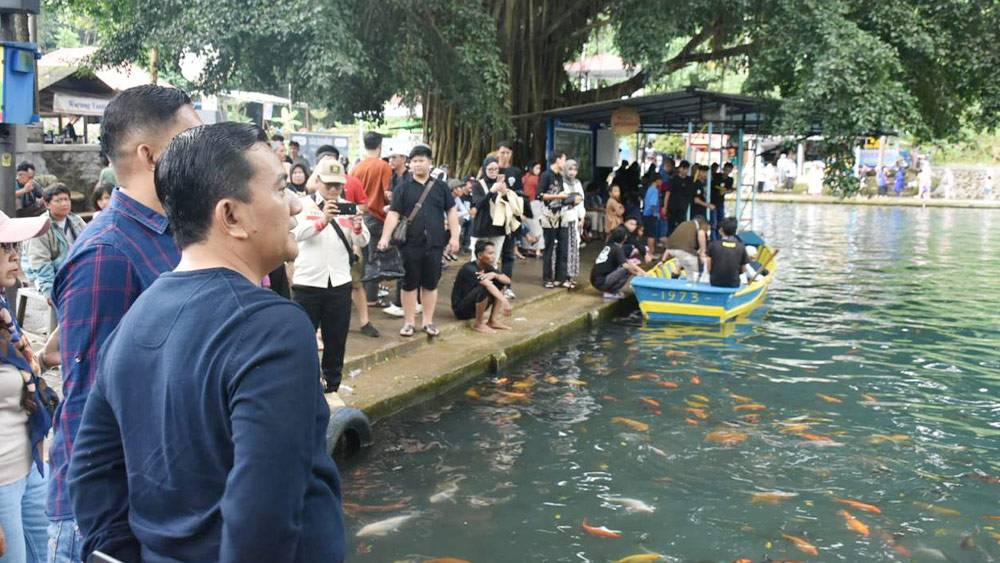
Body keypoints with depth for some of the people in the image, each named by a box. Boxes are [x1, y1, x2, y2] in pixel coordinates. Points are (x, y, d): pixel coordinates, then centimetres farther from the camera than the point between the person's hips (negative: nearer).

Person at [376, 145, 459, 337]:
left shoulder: (440, 186, 9)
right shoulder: (403, 187, 2)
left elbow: (451, 211, 9)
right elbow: (393, 214, -3)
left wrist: (454, 237, 1)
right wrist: (385, 237, -14)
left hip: (434, 244, 2)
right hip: (410, 244, -2)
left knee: (431, 284, 8)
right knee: (409, 284, 5)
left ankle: (428, 321, 19)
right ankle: (409, 322, 14)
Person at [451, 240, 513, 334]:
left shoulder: (487, 267, 2)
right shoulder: (469, 269, -24)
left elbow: (507, 280, -5)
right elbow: (488, 285, -40)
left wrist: (494, 275, -25)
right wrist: (504, 301, -53)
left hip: (474, 307, 8)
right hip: (460, 309, -8)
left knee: (500, 282, -3)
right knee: (483, 288, -33)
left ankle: (492, 320, -2)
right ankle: (478, 324, -15)